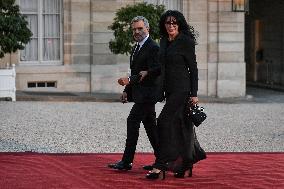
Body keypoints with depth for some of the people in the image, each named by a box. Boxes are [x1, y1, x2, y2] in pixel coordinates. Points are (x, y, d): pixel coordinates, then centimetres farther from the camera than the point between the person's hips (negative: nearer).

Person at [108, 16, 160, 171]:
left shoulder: (153, 48, -13)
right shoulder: (137, 48, 17)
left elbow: (153, 72, -21)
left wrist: (130, 80, -25)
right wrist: (127, 90, 14)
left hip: (146, 93, -10)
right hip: (140, 93, 10)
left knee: (132, 121, -12)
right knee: (150, 125, 11)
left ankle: (126, 162, -10)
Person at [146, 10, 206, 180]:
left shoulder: (186, 42, -10)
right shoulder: (164, 42, 12)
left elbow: (193, 69, -10)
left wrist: (194, 94, -14)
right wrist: (161, 91, 16)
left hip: (182, 89, -8)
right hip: (169, 89, 8)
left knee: (164, 121, -14)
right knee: (179, 125, 11)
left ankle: (160, 167, -14)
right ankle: (186, 165, 20)